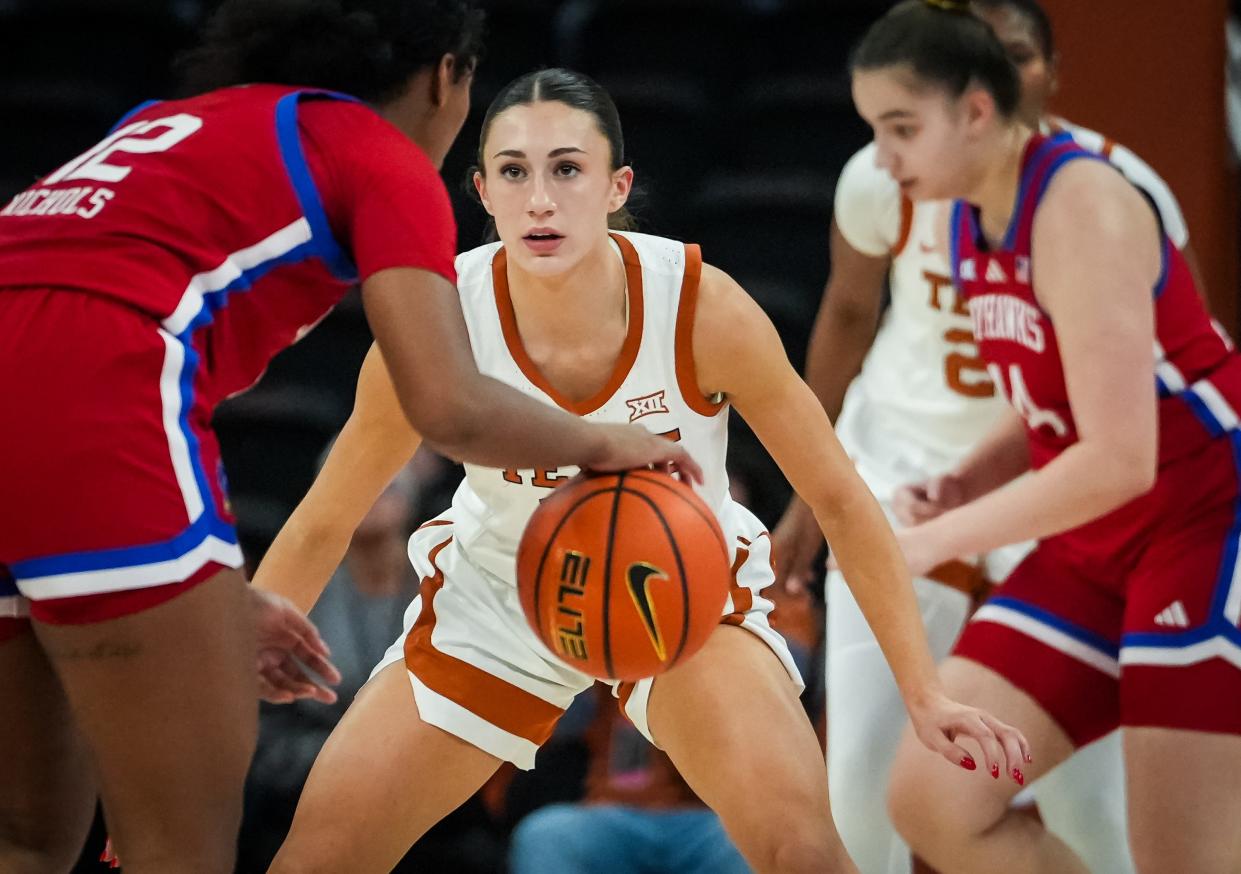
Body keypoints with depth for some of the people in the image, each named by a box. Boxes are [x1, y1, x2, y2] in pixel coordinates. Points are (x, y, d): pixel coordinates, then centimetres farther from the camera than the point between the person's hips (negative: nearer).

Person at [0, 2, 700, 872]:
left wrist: (217, 598, 37)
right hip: (86, 409, -8)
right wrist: (601, 444, 16)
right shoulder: (382, 157, 11)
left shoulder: (180, 122, 33)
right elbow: (449, 404, -3)